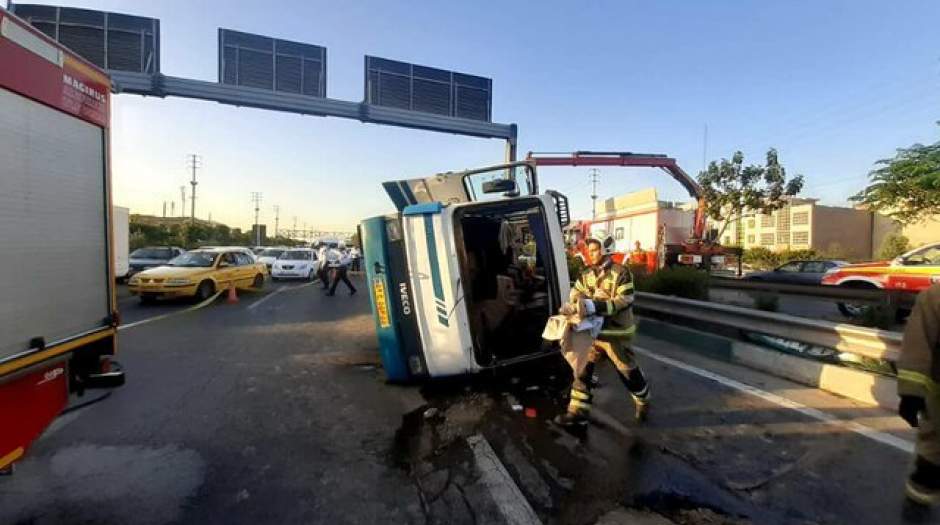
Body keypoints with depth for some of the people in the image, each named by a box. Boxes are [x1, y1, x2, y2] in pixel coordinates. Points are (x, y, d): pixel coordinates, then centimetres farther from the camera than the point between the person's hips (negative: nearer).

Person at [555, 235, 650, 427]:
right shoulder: (587, 274, 4)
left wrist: (595, 306, -34)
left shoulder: (621, 272, -15)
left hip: (616, 333, -5)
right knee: (582, 369, 5)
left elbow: (624, 301, -23)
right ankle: (578, 411, 15)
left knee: (628, 372, 13)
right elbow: (576, 294, 3)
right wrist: (572, 305, -21)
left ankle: (643, 402, 41)